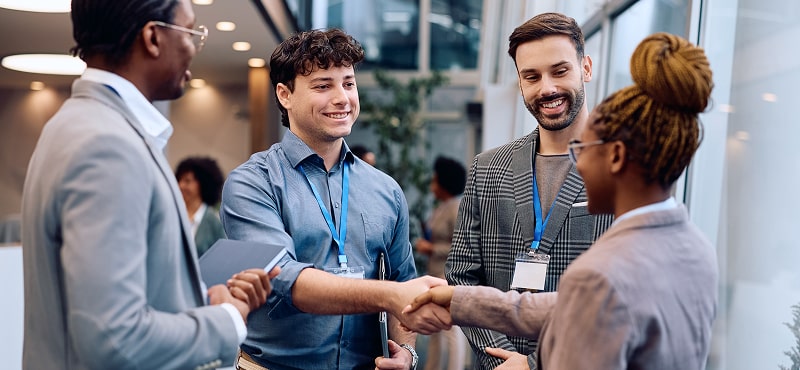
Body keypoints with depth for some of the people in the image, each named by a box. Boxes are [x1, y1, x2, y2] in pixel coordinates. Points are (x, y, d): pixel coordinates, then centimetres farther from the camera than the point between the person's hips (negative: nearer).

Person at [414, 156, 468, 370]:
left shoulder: (457, 209, -15)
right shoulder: (441, 207, 12)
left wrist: (431, 248, -15)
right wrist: (426, 244, 7)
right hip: (437, 275, 10)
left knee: (452, 330, -6)